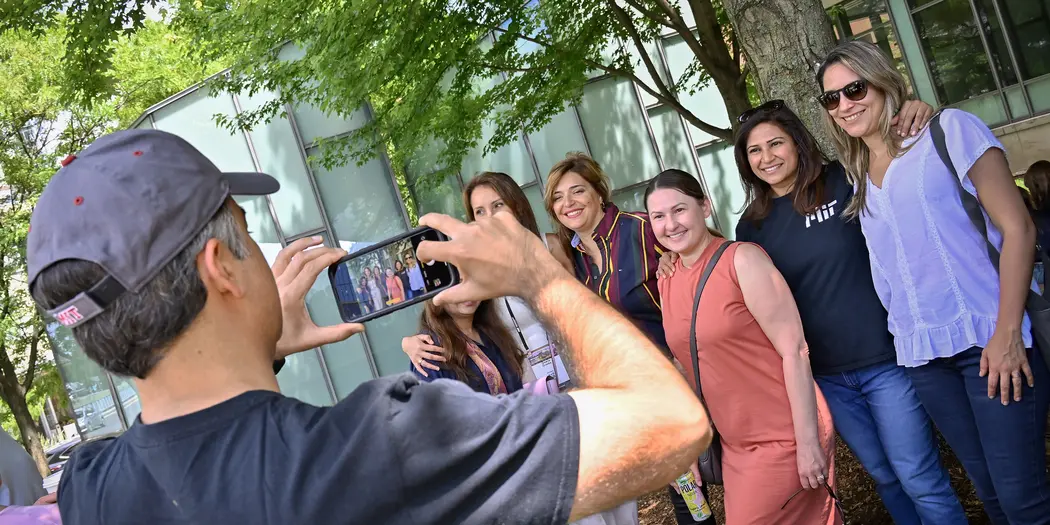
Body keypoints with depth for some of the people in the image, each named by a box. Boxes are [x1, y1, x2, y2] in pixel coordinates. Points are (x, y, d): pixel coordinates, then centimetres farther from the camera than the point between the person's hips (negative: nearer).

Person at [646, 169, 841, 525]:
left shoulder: (742, 260, -13)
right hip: (734, 446, 6)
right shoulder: (667, 285, 5)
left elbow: (794, 351, -16)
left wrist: (808, 443, -18)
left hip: (784, 439, -6)